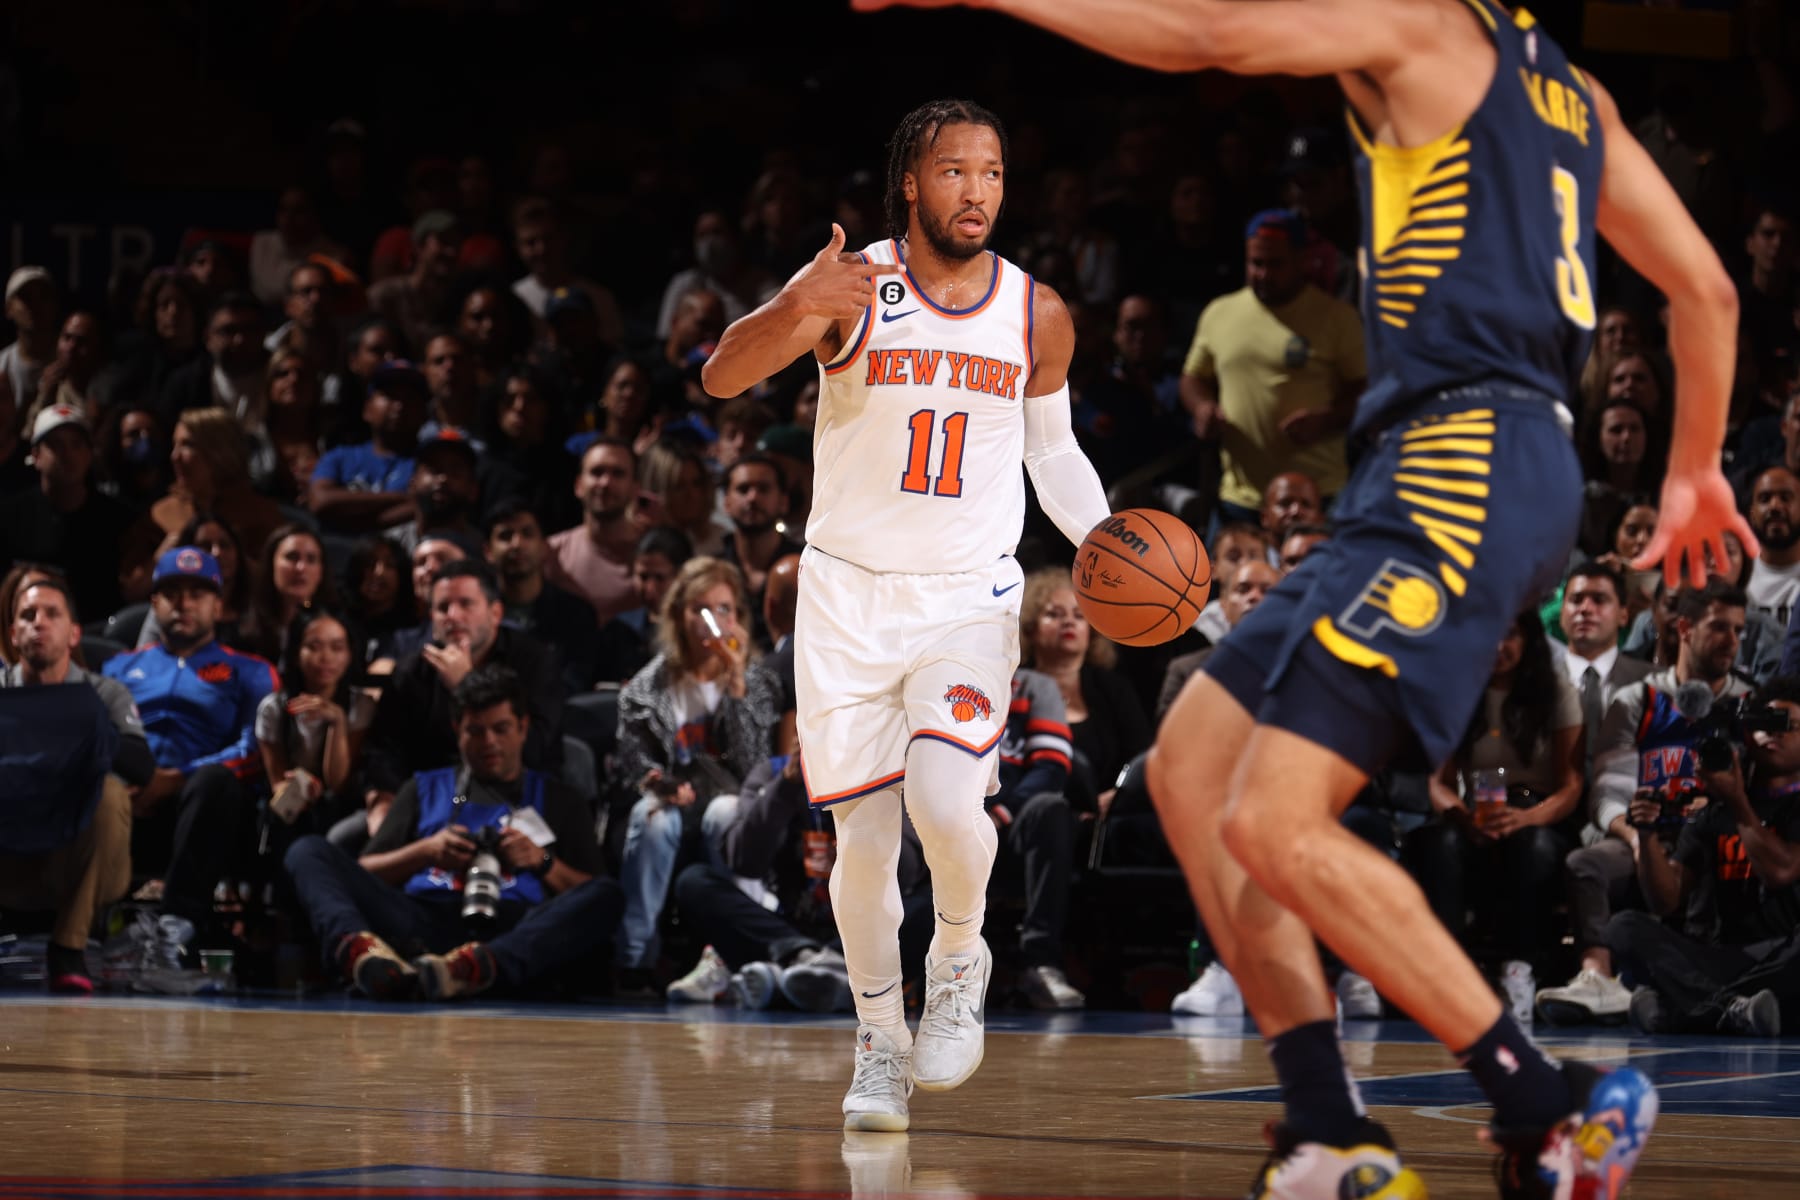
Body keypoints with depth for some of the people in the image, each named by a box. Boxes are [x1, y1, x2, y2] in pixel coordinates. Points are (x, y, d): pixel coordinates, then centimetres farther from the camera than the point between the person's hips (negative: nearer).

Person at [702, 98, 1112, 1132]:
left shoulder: (1038, 316, 0)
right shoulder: (854, 288, -10)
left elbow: (1053, 450, 15)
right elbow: (722, 378, -23)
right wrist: (793, 313, -43)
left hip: (971, 599, 1)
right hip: (850, 593, 0)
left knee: (945, 797, -22)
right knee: (865, 837, 1)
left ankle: (960, 959, 8)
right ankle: (881, 1041, 23)